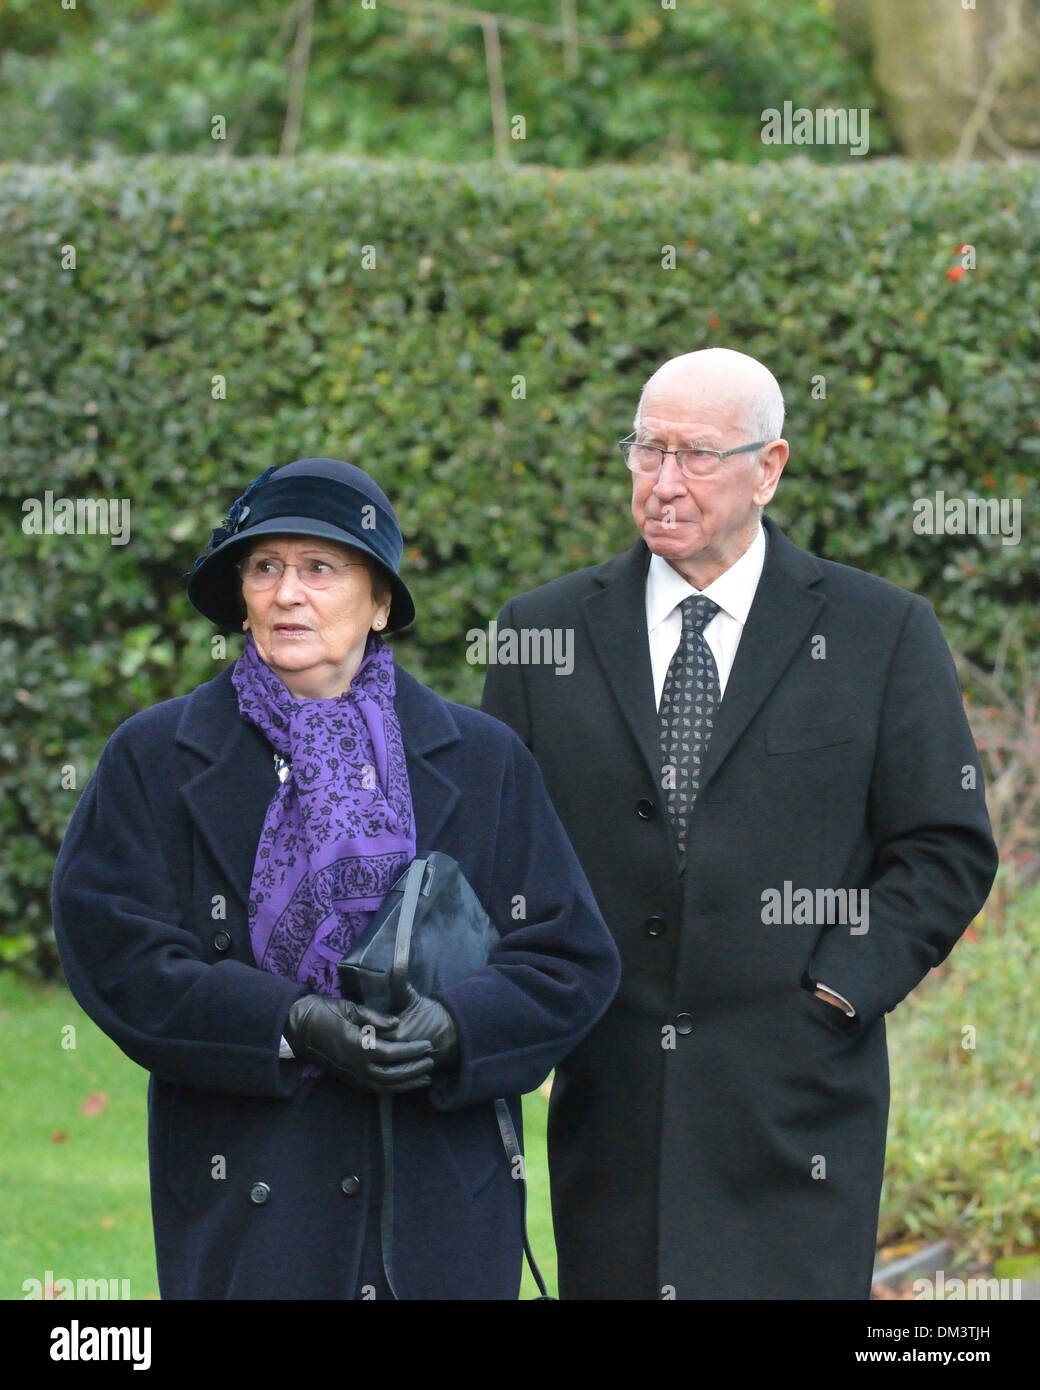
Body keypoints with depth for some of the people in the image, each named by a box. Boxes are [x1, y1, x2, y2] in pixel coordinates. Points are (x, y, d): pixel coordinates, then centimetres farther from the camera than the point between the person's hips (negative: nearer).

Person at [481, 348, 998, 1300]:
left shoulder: (882, 633, 3)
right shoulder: (544, 631, 9)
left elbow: (948, 849, 3)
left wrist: (836, 991, -7)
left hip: (793, 1105, -2)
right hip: (608, 1094, 2)